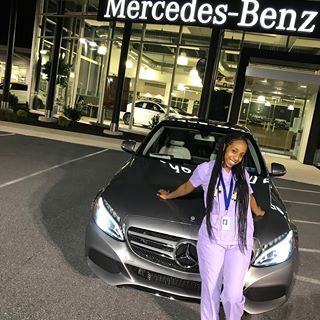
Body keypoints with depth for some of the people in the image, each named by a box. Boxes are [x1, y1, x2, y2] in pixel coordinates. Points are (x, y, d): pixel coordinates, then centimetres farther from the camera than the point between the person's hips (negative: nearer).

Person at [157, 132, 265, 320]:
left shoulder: (243, 175, 8)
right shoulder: (206, 169, 1)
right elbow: (187, 187, 19)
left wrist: (258, 211, 43)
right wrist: (169, 196, 32)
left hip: (240, 241, 1)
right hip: (212, 238, -1)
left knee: (233, 295, -5)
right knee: (210, 292, 7)